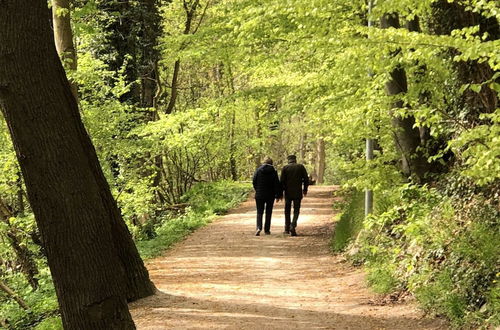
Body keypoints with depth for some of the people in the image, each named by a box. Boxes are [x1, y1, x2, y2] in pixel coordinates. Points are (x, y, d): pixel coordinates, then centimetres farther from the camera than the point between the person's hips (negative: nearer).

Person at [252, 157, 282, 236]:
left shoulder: (258, 170, -3)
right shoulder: (273, 171, -5)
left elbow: (254, 181, 0)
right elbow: (277, 184, -6)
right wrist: (278, 195, 0)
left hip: (259, 195, 0)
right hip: (270, 195, 0)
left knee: (259, 212, 5)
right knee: (268, 212, 12)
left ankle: (259, 228, -17)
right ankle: (267, 230, 14)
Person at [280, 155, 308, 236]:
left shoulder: (285, 168, -1)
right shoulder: (301, 167, 1)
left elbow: (282, 181, -4)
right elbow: (306, 179, 1)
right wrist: (305, 189, 14)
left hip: (288, 193, 0)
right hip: (298, 193, 0)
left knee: (287, 211, 14)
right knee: (296, 211, 5)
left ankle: (287, 229, 20)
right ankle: (293, 227, -14)